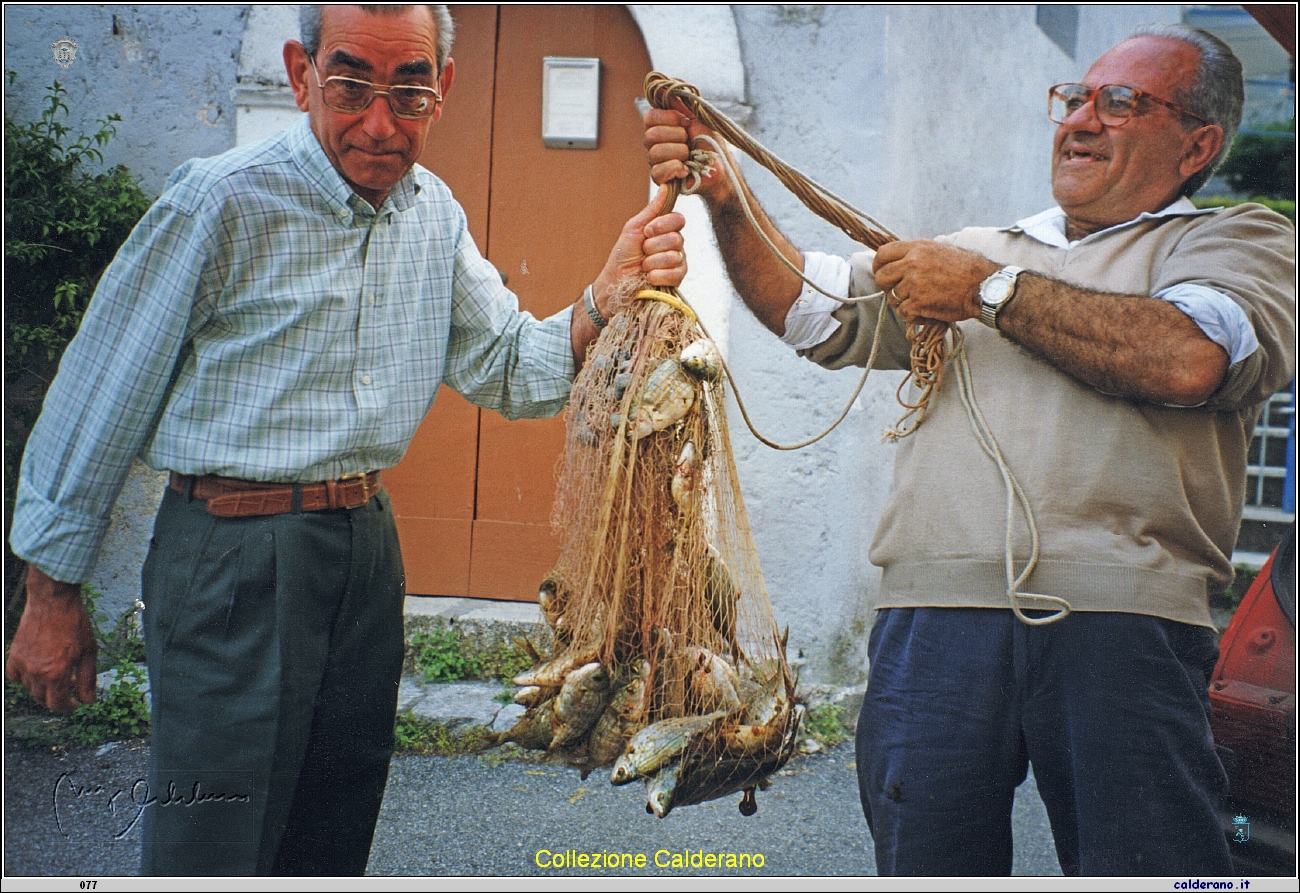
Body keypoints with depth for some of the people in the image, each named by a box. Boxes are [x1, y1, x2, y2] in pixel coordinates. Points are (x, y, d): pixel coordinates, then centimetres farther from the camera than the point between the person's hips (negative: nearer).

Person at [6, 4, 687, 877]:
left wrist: (608, 303, -17)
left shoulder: (435, 215, 7)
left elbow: (508, 370, 4)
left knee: (333, 841, 17)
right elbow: (101, 400, -7)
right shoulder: (224, 200, -12)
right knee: (212, 860, -4)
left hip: (367, 544, 6)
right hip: (229, 559, -6)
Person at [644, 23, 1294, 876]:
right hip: (936, 614, 4)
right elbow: (808, 308, 18)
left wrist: (989, 291, -1)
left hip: (1120, 621, -3)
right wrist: (725, 196, 3)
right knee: (925, 865, 2)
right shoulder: (974, 252, 28)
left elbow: (1187, 361, -9)